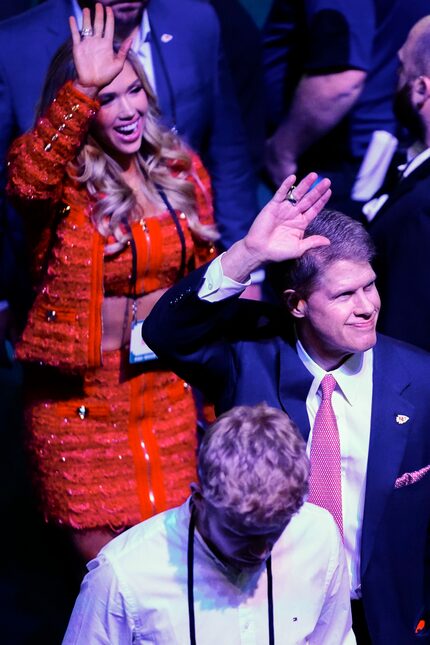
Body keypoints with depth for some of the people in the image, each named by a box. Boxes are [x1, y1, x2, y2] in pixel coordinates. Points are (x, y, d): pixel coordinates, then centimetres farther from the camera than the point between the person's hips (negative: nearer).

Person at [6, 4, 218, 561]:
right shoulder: (60, 177, -10)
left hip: (167, 387, 4)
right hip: (78, 397, -4)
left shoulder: (179, 170, 4)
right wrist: (85, 90, -44)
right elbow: (25, 178, -37)